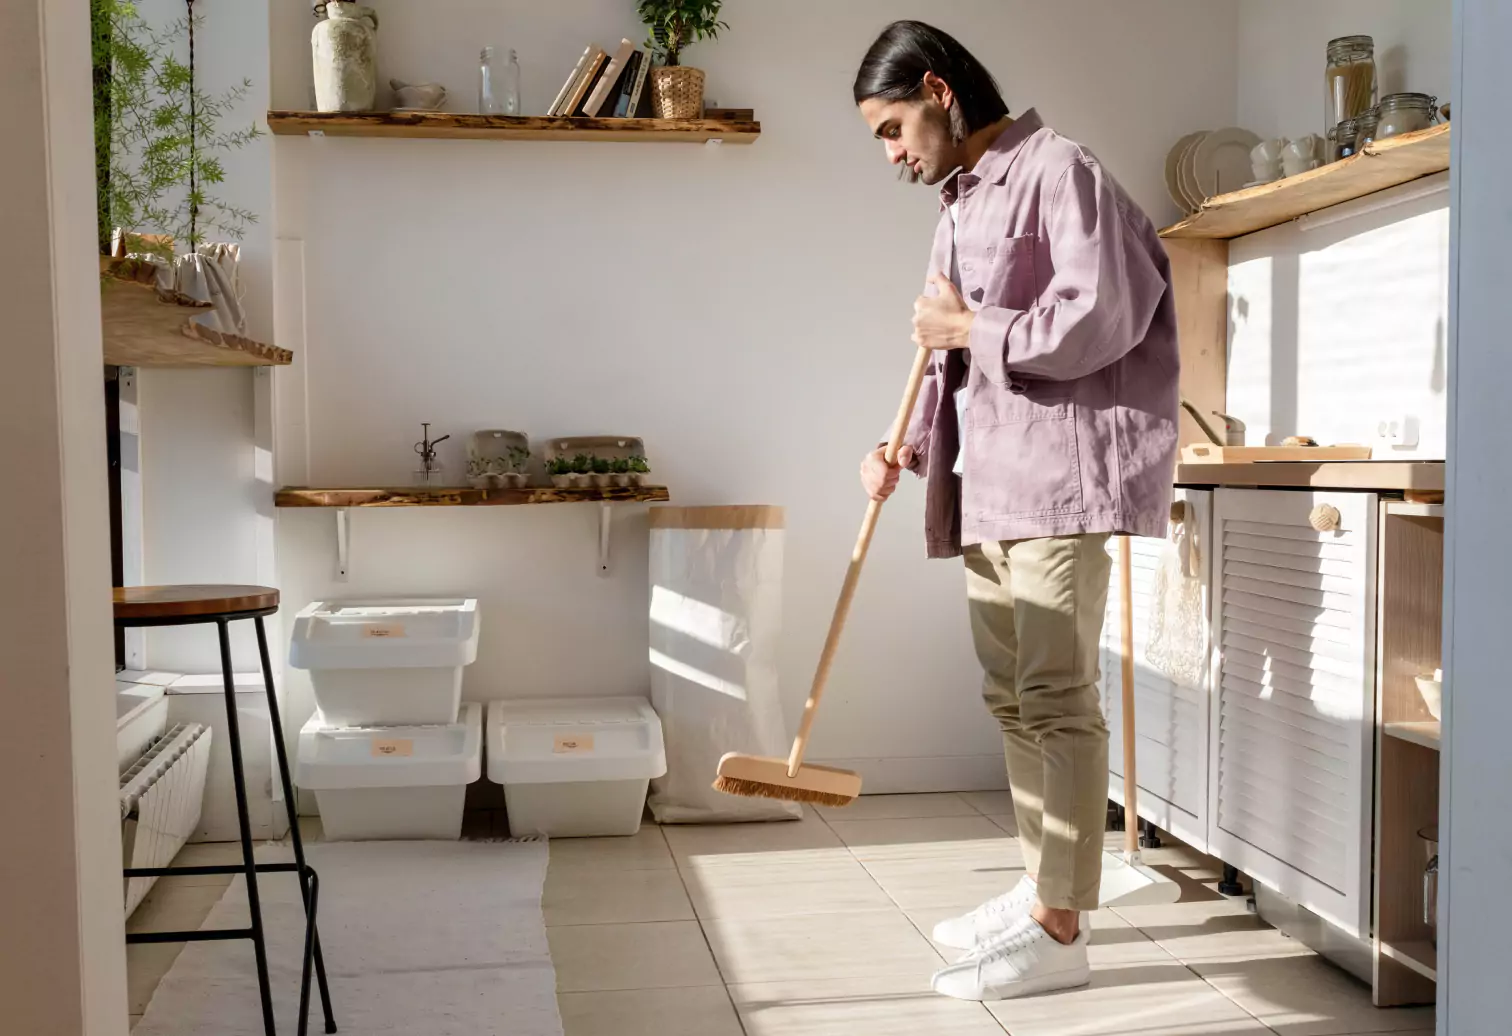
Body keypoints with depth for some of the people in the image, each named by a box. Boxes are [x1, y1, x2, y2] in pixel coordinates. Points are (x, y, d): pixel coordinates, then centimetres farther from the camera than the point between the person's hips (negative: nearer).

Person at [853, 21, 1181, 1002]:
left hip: (1058, 475, -9)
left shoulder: (1058, 170, -6)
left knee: (1056, 698, -7)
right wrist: (911, 447, 7)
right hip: (986, 486, 9)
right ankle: (1044, 887, 25)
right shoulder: (961, 205, 21)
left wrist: (971, 328, -8)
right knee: (1012, 696, 13)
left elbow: (1101, 318, -17)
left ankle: (1059, 930, 0)